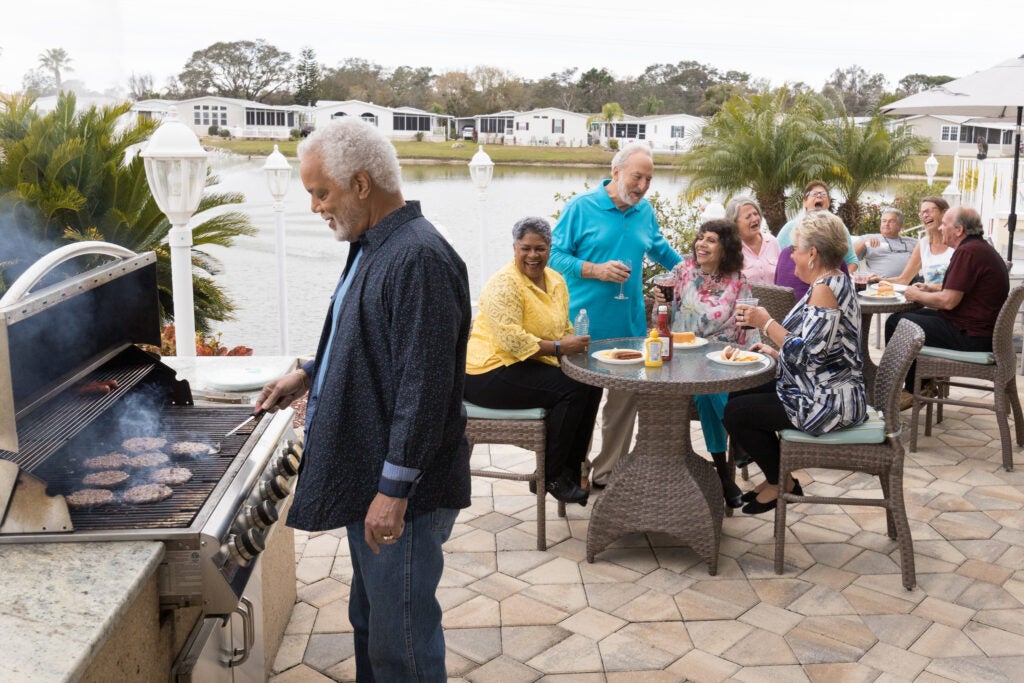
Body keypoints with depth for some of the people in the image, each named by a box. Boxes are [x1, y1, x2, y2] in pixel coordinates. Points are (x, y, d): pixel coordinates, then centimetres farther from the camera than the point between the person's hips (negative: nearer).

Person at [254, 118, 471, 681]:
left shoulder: (419, 260, -22)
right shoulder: (371, 248, 11)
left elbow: (424, 388, -25)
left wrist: (394, 490, -23)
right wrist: (308, 375, 16)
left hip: (401, 491, -10)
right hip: (364, 476, 10)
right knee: (370, 620, 24)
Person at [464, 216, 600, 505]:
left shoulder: (556, 281, 10)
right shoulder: (504, 284, -16)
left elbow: (563, 328, 19)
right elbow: (510, 340, -25)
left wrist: (574, 343, -3)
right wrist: (558, 348, -24)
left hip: (531, 366, 9)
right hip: (492, 373, -9)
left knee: (591, 386, -9)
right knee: (571, 389, -23)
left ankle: (571, 472, 1)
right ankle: (550, 478, -9)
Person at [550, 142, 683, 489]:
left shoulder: (646, 211, 12)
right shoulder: (580, 207, -4)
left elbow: (661, 251, 29)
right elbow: (555, 255, -7)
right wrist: (596, 270, -17)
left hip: (630, 326, 5)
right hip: (586, 328, -5)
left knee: (625, 399, 5)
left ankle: (608, 472, 18)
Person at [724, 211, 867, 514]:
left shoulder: (825, 289, -22)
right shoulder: (834, 282, 11)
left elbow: (806, 353, -28)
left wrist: (767, 323, -17)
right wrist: (775, 351, 11)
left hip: (826, 403, -11)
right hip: (825, 391, 11)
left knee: (735, 413, -7)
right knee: (740, 395, 17)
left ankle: (781, 483, 12)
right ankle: (775, 477, 24)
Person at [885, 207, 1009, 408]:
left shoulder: (967, 252, -20)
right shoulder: (981, 248, 14)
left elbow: (948, 301, -23)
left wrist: (917, 295, -6)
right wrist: (930, 288, 15)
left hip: (970, 337, -11)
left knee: (896, 323, -6)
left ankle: (912, 391, 9)